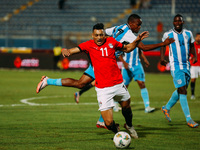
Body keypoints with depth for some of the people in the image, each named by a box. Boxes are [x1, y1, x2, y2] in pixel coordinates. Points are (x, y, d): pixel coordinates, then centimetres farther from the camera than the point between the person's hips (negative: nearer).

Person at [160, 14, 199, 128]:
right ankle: (189, 119, -12)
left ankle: (167, 108, 35)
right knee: (182, 91, -12)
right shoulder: (168, 35, -2)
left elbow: (192, 46, 19)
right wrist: (162, 58, -2)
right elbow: (163, 46, 13)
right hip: (175, 66, -5)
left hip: (186, 66, 5)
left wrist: (195, 56, 2)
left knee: (181, 90, 11)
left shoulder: (188, 34, 7)